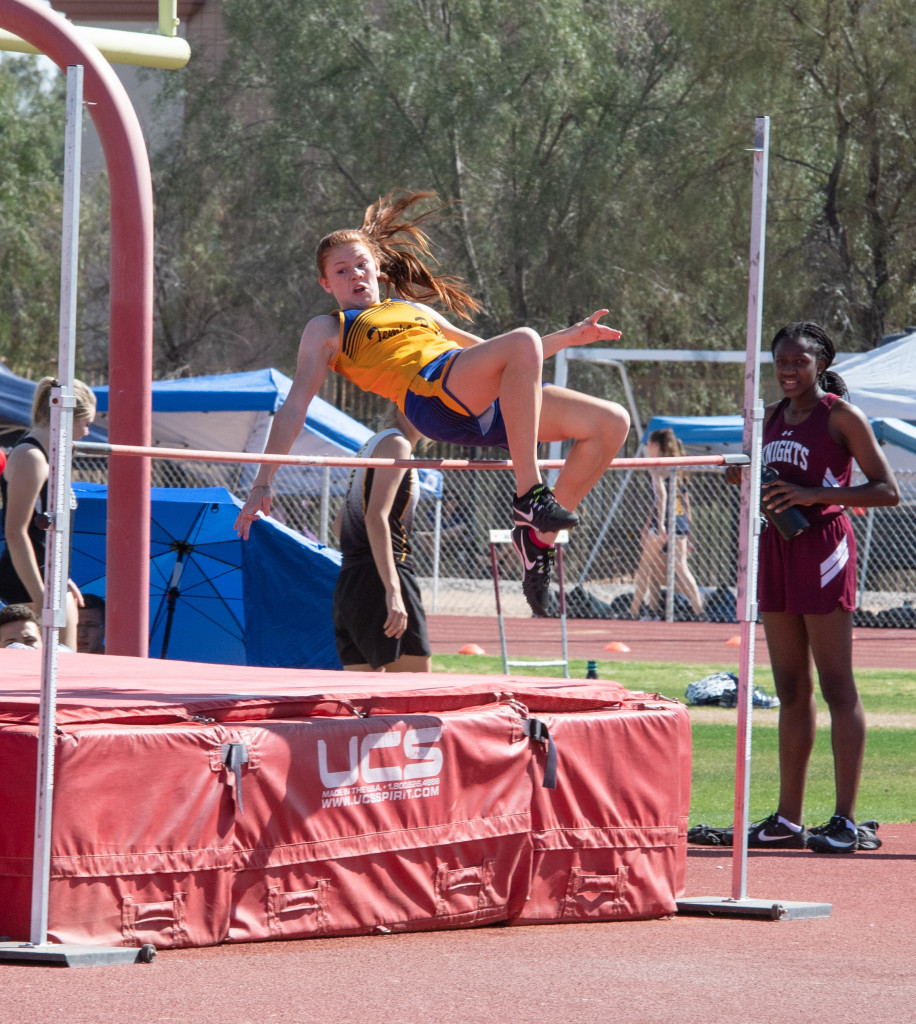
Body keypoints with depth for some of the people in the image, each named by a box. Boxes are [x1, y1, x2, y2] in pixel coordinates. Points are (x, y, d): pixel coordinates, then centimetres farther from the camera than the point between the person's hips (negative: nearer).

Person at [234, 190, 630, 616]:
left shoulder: (417, 311, 37)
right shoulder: (327, 330, 20)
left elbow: (497, 357, 41)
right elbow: (294, 407, 9)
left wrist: (568, 336, 31)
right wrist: (262, 485, -2)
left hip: (488, 406, 7)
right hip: (431, 394, -7)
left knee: (611, 423, -7)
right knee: (523, 340, -34)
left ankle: (538, 537, -1)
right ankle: (529, 498, -37)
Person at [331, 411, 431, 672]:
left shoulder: (374, 444, 23)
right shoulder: (396, 445, -6)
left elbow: (339, 524, 30)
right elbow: (376, 518, -19)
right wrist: (392, 590, -26)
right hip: (379, 582, -10)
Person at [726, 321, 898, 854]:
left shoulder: (841, 416, -6)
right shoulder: (773, 418, 14)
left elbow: (888, 491, -10)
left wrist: (814, 494, -18)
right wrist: (745, 478, 4)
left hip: (823, 545, -7)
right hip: (777, 548, 7)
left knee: (837, 687, -7)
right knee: (791, 690, 9)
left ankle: (845, 819, -7)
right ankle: (789, 818, 11)